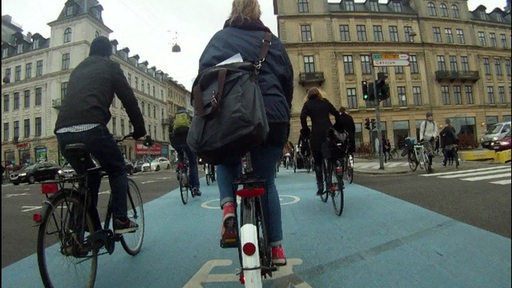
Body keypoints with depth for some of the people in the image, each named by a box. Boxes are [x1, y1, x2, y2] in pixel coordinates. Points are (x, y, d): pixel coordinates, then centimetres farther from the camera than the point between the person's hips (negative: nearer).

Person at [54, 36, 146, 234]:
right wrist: (140, 130, 17)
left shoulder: (77, 70, 31)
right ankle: (121, 221, 8)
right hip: (90, 128, -6)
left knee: (89, 177, 23)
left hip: (62, 132, 6)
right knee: (117, 170, 16)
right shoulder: (110, 67, 14)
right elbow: (129, 99, 9)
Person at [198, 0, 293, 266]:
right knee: (267, 182, 14)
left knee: (227, 162, 28)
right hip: (272, 117, 2)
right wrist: (283, 121, 20)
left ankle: (228, 205, 1)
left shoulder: (219, 38, 15)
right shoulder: (272, 42, 18)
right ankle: (276, 247, 18)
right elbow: (288, 82, 15)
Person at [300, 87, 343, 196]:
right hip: (329, 133, 2)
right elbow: (336, 114, 8)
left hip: (316, 134, -2)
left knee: (317, 161, 7)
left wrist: (305, 131, 0)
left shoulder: (308, 104, 8)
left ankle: (320, 186, 5)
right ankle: (328, 183, 8)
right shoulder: (325, 102, 15)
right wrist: (337, 128, 16)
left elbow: (303, 117, -8)